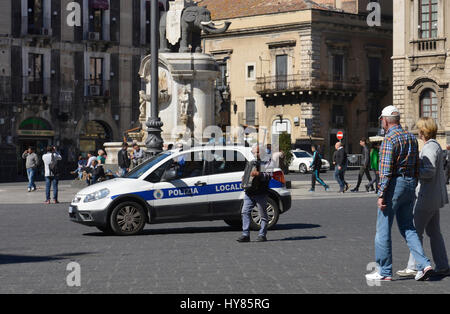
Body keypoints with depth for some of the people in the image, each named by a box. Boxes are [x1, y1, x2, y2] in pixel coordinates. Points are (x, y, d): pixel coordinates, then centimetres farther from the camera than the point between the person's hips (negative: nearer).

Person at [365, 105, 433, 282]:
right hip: (410, 185, 8)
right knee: (407, 228, 13)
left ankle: (385, 272, 5)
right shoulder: (411, 138, 13)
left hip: (394, 185, -8)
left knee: (383, 229, 1)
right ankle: (424, 264, -1)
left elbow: (386, 170, -18)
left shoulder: (390, 139, -13)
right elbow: (417, 167, 16)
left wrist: (381, 195, -16)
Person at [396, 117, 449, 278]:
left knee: (416, 230, -6)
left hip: (427, 197, -10)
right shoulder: (436, 146, 16)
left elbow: (430, 171, -24)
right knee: (434, 231, 12)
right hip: (435, 197, 10)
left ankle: (414, 267, -4)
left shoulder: (429, 147, -16)